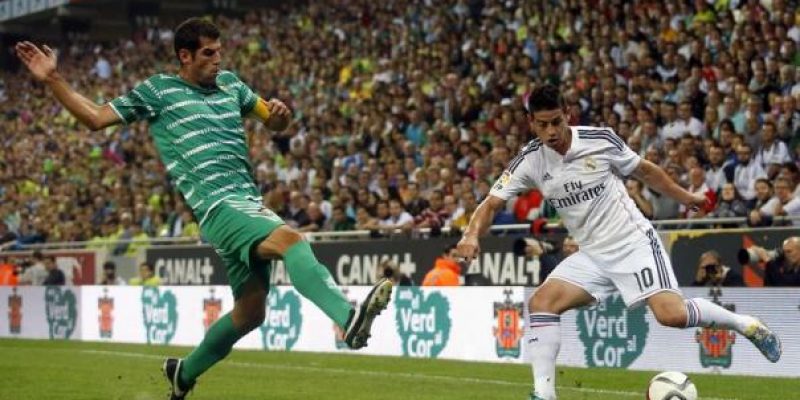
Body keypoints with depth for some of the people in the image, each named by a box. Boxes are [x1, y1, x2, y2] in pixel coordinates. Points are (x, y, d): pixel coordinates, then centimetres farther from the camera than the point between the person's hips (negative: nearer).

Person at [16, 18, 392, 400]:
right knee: (290, 239, -32)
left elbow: (273, 122, 29)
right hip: (219, 206, -7)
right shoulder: (157, 90, 5)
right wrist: (53, 80, 0)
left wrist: (279, 113, 5)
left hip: (251, 204, 7)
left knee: (251, 310, 9)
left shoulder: (229, 82, 19)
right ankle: (349, 319, -52)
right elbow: (96, 117, 8)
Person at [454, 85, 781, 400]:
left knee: (672, 314, -19)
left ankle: (747, 325, 5)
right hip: (592, 255, 4)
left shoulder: (599, 139, -11)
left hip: (633, 242, -4)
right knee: (541, 302, -15)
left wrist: (685, 197, 12)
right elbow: (491, 204, -9)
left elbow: (645, 171, 5)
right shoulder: (529, 161, -6)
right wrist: (472, 235, -29)